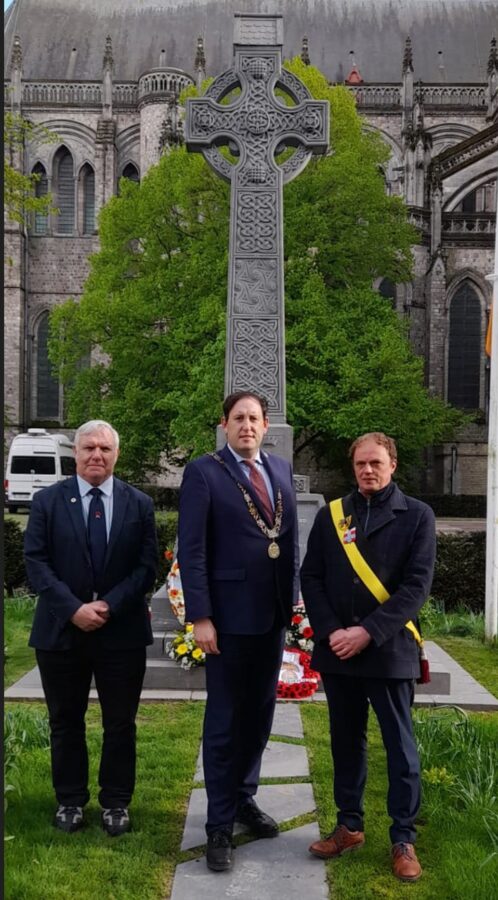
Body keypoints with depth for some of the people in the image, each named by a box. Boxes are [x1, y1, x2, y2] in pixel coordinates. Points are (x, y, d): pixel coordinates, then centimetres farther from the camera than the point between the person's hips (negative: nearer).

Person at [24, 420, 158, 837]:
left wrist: (109, 605, -13)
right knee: (66, 722, 11)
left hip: (122, 631, 0)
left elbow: (147, 566, -1)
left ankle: (116, 803, 22)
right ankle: (70, 800, 26)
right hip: (61, 630, 0)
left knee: (120, 724, 8)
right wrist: (73, 609, -15)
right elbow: (36, 562, -5)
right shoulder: (47, 501, 1)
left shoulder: (139, 504, 4)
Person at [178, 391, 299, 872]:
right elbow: (191, 550, -12)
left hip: (272, 615, 6)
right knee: (224, 720, 4)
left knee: (259, 714, 16)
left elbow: (290, 538, 14)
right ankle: (220, 823, 15)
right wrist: (200, 617, -16)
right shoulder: (203, 472, -8)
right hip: (229, 615, -5)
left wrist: (292, 598, 9)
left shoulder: (281, 470, 10)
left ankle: (244, 797, 33)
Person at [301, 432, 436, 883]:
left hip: (389, 650, -3)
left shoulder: (417, 515, -2)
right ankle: (349, 825, 27)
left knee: (400, 746, 4)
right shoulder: (330, 515, 8)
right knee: (347, 741, 14)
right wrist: (330, 631, -10)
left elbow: (417, 585, -9)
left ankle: (403, 840, 15)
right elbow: (311, 577, 4)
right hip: (337, 650, 3)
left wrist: (368, 632, -16)